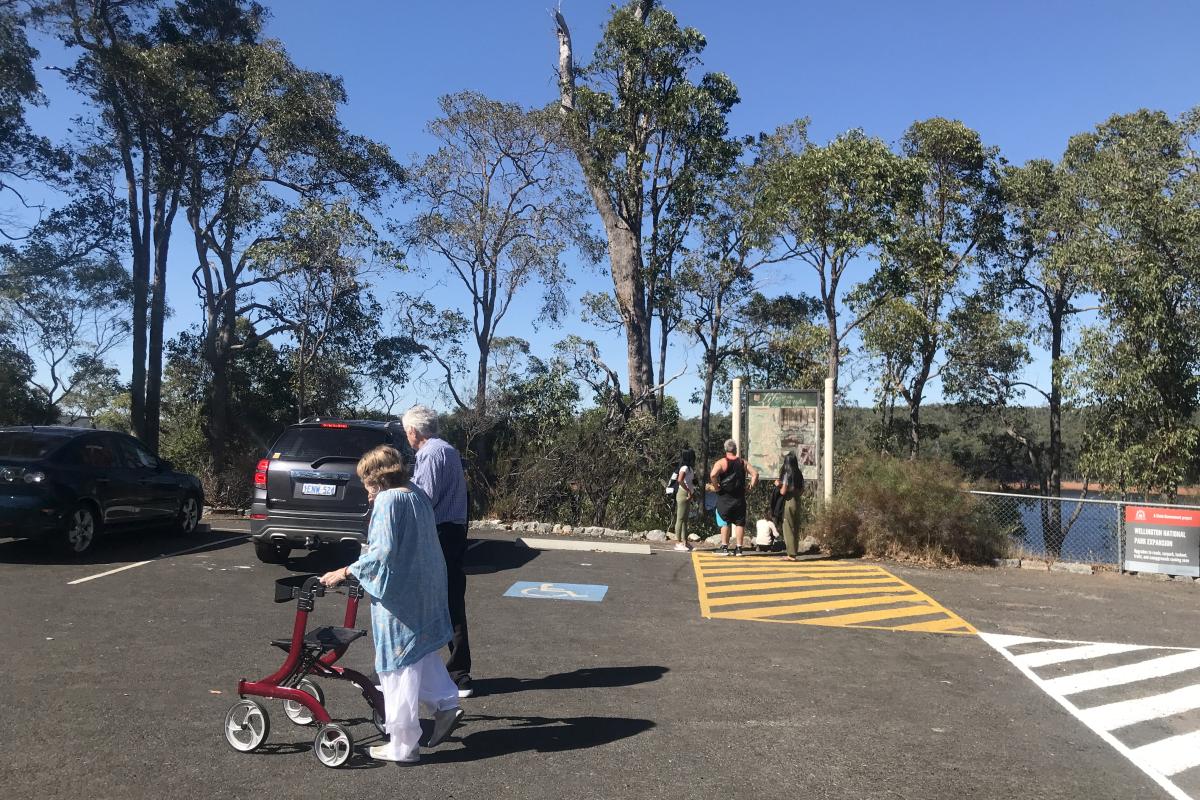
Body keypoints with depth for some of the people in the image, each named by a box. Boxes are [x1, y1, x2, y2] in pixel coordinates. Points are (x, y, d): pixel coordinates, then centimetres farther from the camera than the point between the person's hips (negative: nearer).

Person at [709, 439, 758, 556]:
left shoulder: (721, 463, -6)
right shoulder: (742, 462, 6)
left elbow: (713, 475, -22)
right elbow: (755, 473, 2)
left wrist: (716, 487, -10)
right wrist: (751, 487, 5)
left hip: (724, 497, -2)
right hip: (740, 498, 3)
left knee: (725, 523, 3)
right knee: (740, 523, 6)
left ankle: (724, 548, 4)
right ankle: (739, 549, 7)